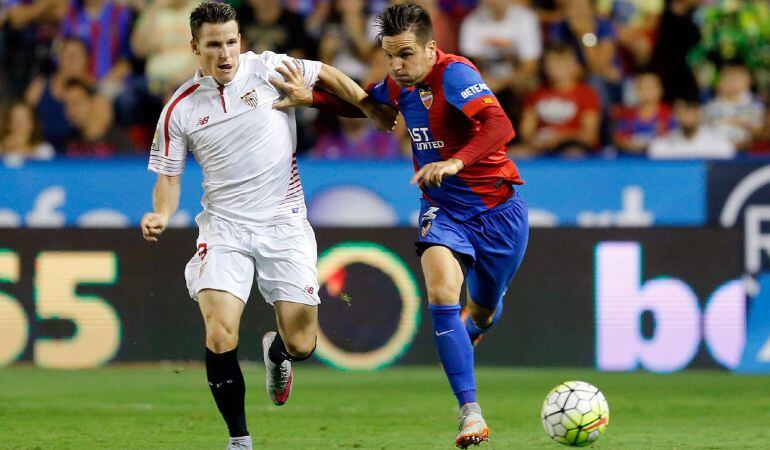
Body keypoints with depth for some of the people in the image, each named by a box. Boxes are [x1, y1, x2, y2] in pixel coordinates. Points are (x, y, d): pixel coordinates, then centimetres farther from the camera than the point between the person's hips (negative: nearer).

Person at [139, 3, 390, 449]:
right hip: (225, 226, 0)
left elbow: (325, 73, 12)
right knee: (221, 337, -20)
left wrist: (374, 109, 8)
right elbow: (169, 176, 7)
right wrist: (161, 215, -11)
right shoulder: (180, 110, -1)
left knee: (301, 345, -3)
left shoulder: (267, 68, -4)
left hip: (284, 225, 0)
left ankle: (276, 351, 37)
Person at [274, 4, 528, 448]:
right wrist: (311, 97, 4)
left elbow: (500, 126, -35)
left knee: (483, 312, 15)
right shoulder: (399, 85, 1)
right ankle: (471, 413, -27)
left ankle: (469, 330, 57)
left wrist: (456, 162, -50)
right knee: (442, 290, -25)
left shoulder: (454, 74, -21)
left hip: (497, 207, -4)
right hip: (443, 207, 4)